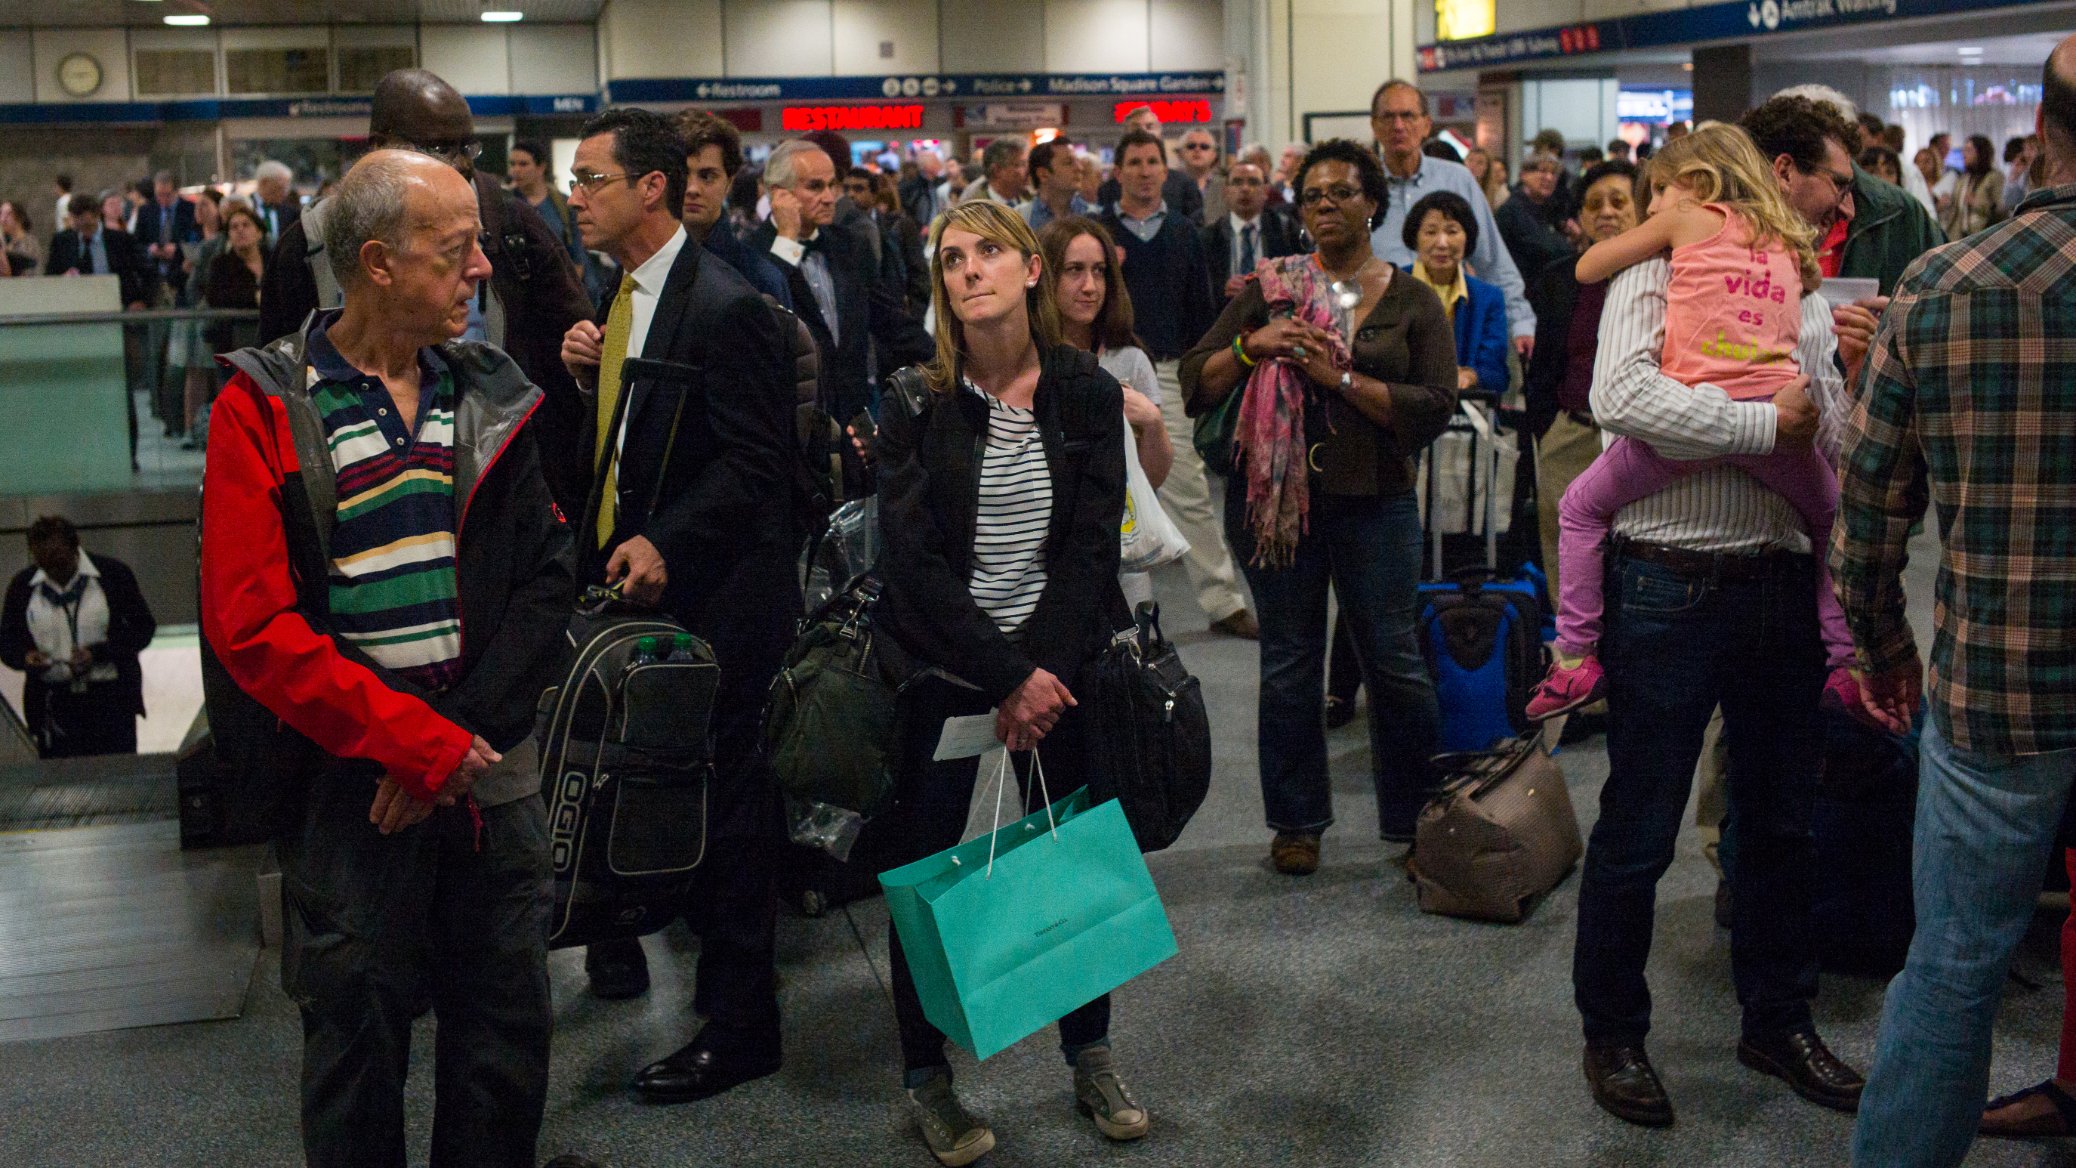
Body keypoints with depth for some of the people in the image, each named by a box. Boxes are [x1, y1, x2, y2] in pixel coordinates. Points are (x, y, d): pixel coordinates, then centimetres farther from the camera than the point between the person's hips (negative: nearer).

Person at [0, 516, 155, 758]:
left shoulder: (113, 573, -1)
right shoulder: (22, 585, 7)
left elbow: (142, 627, -1)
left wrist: (97, 653, -15)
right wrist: (25, 657, -12)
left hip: (111, 696, -2)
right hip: (54, 701, 2)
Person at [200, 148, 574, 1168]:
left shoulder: (489, 394, 5)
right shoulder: (267, 408, -7)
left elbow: (546, 576, 1)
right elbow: (249, 626, -13)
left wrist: (465, 729, -12)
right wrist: (414, 740, -16)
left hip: (489, 772, 4)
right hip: (350, 784, -3)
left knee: (508, 1042, 13)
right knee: (357, 1046, 11)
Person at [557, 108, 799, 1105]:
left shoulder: (726, 309, -16)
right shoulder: (612, 297, 11)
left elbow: (756, 462, -19)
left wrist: (668, 544, -27)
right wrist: (584, 374, -1)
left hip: (710, 599, -8)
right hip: (625, 577, 8)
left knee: (721, 799, 2)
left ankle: (738, 1023, 14)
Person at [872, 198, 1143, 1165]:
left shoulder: (1087, 393, 0)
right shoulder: (918, 403, -6)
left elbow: (1091, 542, -3)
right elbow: (913, 556, -12)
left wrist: (1044, 669, -13)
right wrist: (1007, 677, -16)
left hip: (1055, 662, 2)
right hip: (939, 668, -1)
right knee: (924, 868, 3)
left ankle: (1090, 1056, 24)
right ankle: (927, 1076, 18)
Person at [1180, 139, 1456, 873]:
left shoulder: (1412, 302, 3)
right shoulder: (1270, 290, 6)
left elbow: (1436, 407, -9)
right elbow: (1196, 385, 3)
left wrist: (1342, 378, -16)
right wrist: (1253, 345, -14)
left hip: (1374, 502, -1)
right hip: (1274, 497, 1)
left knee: (1395, 663, 1)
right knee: (1288, 667, 9)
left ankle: (1419, 819, 18)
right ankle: (1296, 824, 22)